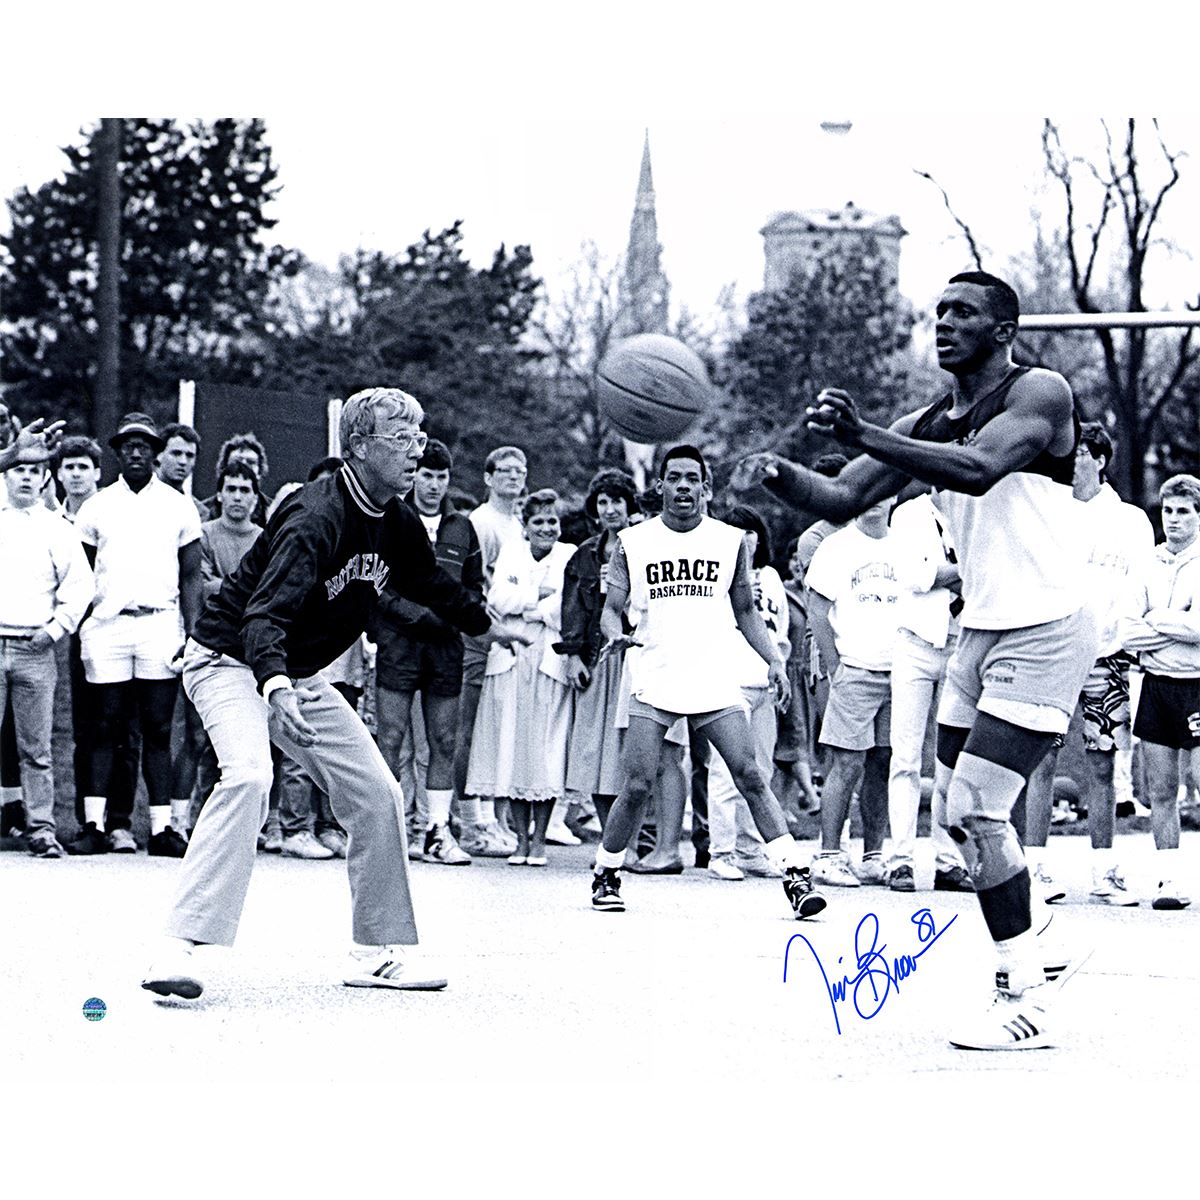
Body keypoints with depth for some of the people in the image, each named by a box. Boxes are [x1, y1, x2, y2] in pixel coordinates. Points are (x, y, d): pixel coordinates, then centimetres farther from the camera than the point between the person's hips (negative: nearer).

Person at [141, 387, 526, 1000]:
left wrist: (486, 623, 38)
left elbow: (430, 582, 23)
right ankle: (180, 946, -33)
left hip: (301, 675, 9)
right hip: (230, 662, -9)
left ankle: (379, 951, 17)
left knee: (377, 795, 4)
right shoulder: (317, 517, -27)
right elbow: (265, 613, -39)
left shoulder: (398, 525, -1)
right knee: (248, 776, -32)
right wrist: (277, 691, -55)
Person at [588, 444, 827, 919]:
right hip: (654, 684, -1)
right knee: (638, 785, -6)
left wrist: (772, 660, 4)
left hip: (716, 684, 1)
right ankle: (605, 876, 13)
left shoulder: (730, 541, 8)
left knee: (750, 777, -9)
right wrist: (615, 633, -15)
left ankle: (796, 877, -8)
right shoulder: (633, 542, 5)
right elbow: (612, 608, 8)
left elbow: (745, 611, 16)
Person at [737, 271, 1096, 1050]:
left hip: (1045, 634, -8)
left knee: (978, 809, -14)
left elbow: (979, 470, -31)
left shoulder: (1039, 393, -12)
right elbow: (843, 501, 6)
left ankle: (1028, 1001, -6)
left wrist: (864, 436, -40)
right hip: (981, 633, 8)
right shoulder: (929, 426, 11)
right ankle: (1034, 959, 28)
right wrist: (778, 474, -15)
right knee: (961, 816, 10)